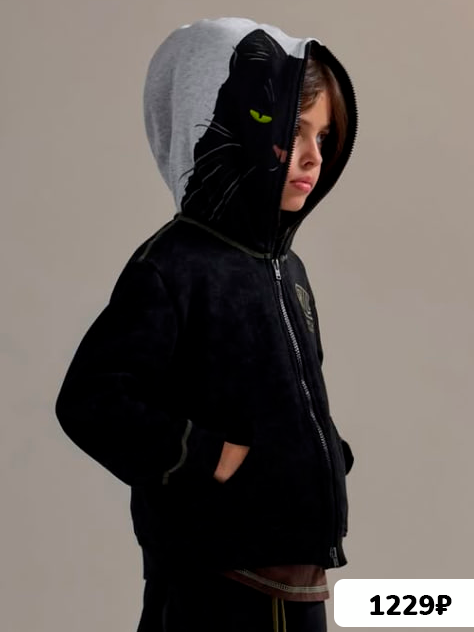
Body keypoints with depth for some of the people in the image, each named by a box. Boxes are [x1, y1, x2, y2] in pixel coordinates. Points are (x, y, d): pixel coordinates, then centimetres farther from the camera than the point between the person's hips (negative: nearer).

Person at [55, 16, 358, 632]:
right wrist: (209, 458, -19)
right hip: (218, 581, -8)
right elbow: (90, 401, -20)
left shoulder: (286, 267, 11)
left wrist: (329, 458, 8)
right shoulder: (173, 265, -15)